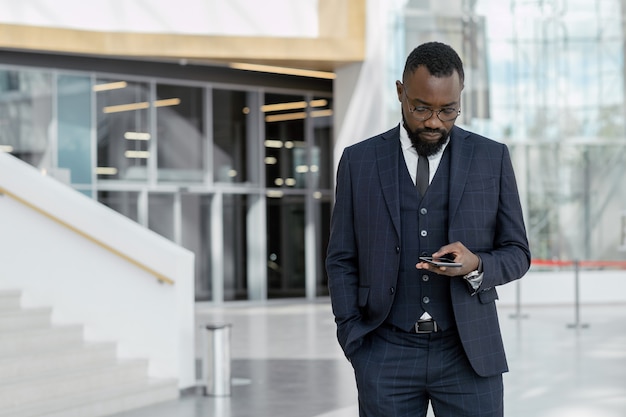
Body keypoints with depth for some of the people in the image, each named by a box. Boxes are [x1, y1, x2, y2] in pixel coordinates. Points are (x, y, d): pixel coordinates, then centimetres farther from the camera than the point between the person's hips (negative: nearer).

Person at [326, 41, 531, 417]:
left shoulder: (493, 158, 4)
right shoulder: (358, 161, 5)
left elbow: (517, 254, 7)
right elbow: (342, 260, 8)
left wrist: (475, 265, -14)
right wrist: (355, 344, -2)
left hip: (469, 353, 0)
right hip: (387, 354, 0)